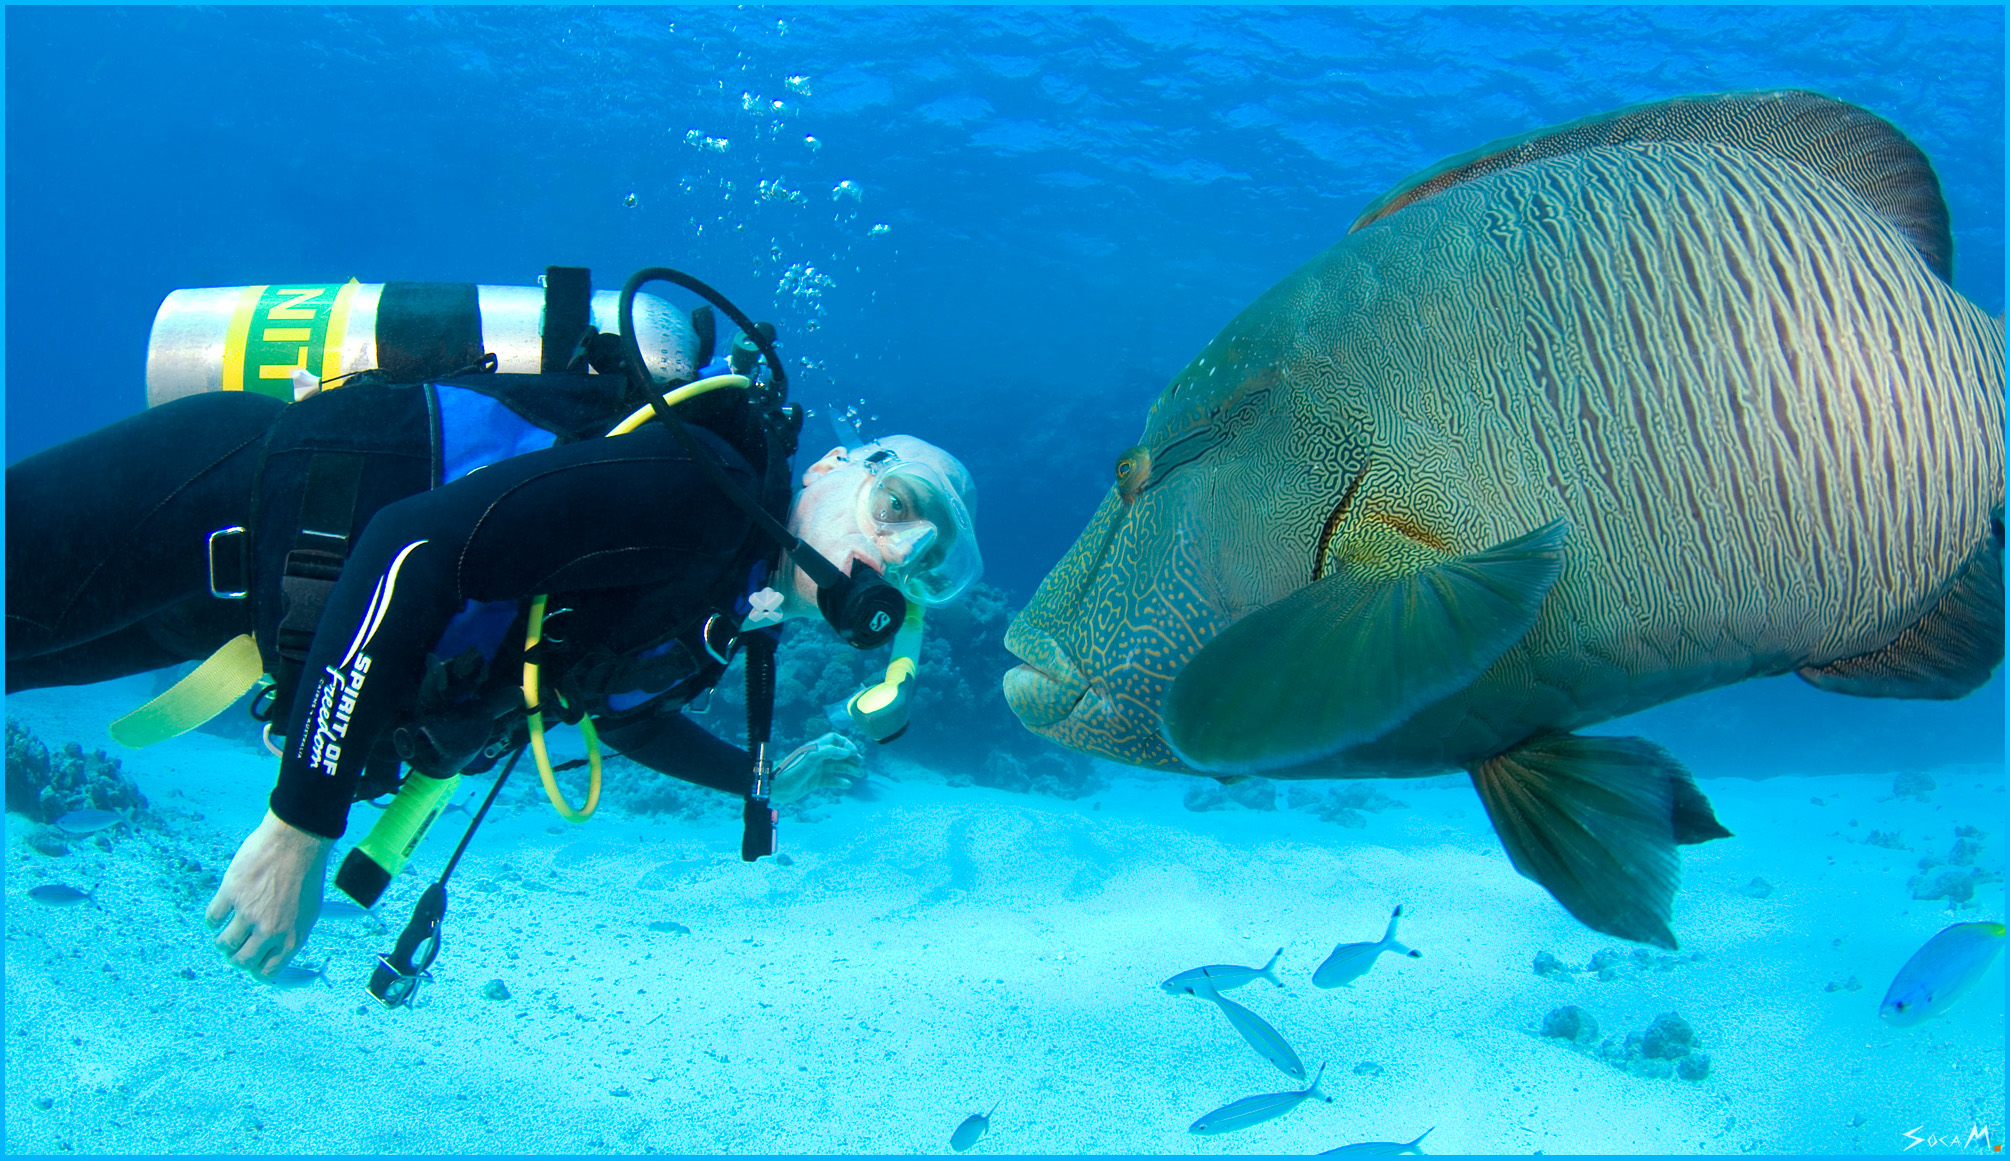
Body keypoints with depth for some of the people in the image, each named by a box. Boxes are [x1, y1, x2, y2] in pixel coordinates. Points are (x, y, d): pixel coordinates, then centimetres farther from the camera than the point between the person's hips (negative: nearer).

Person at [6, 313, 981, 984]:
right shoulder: (699, 487, -26)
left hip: (249, 599, 8)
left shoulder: (726, 619, 3)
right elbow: (414, 546, -34)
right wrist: (304, 827, -33)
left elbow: (619, 707, 25)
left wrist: (763, 780, 24)